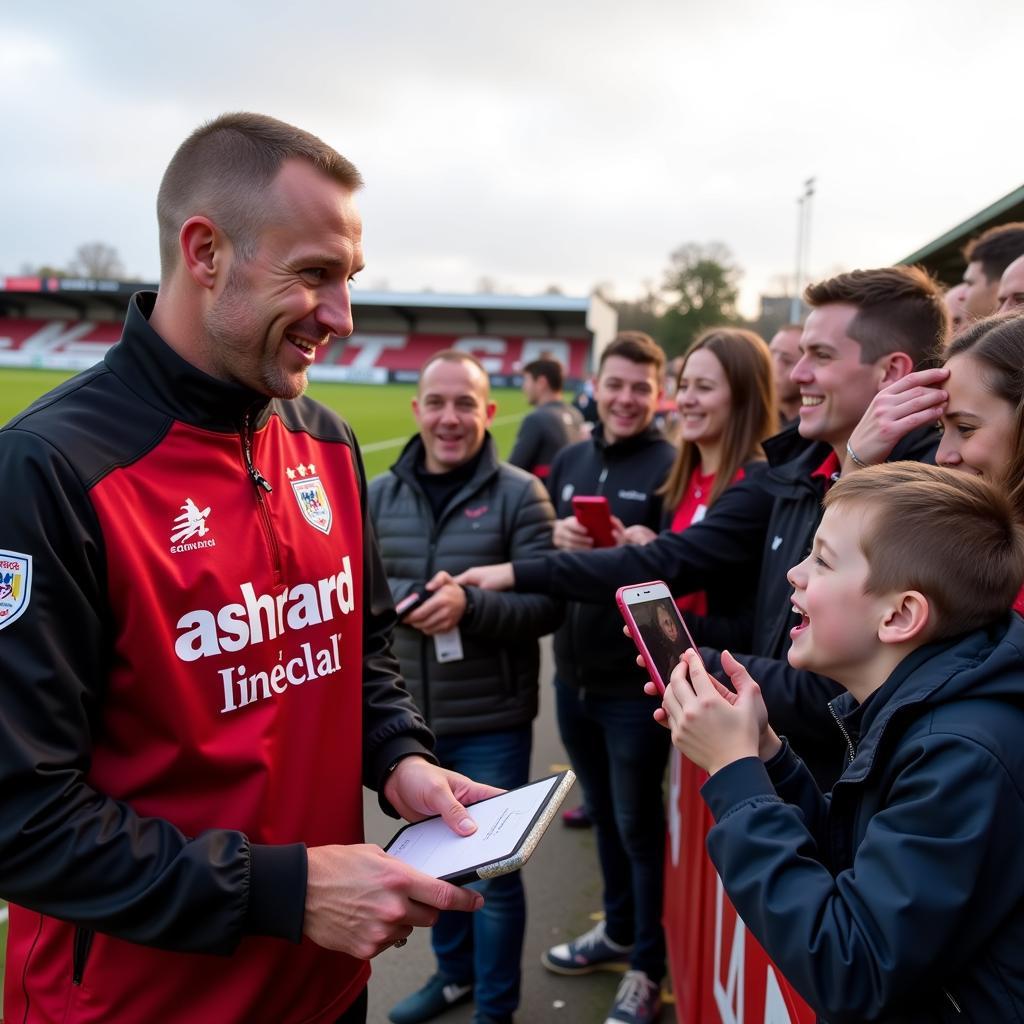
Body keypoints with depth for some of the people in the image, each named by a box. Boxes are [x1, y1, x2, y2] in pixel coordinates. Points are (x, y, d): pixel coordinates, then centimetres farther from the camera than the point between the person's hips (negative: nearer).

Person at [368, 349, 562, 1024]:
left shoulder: (519, 494, -10)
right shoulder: (381, 495, 3)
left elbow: (547, 606, -14)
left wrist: (469, 605, -29)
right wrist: (405, 598, -19)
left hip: (491, 723, -4)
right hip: (410, 717, 4)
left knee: (494, 869, 10)